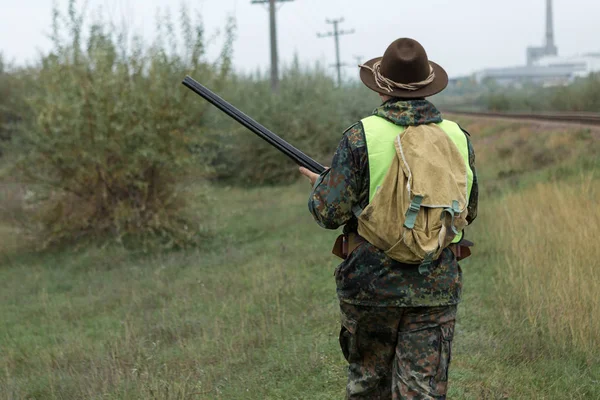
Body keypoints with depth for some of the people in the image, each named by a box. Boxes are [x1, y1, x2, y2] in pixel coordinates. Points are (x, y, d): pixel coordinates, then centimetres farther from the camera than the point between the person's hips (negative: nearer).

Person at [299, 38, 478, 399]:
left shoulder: (361, 137, -10)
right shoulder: (457, 138, 1)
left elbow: (329, 213, -9)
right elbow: (468, 212, 12)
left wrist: (320, 185, 13)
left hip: (372, 284, -1)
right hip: (436, 288, 2)